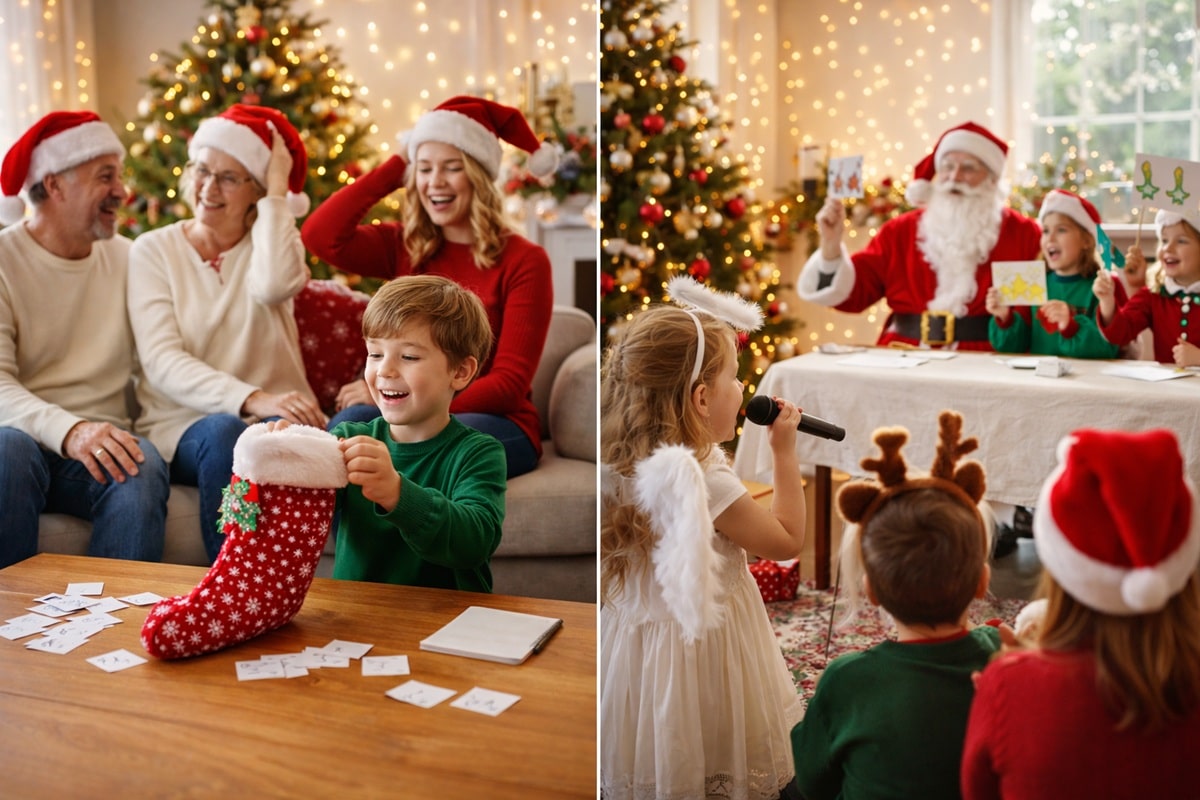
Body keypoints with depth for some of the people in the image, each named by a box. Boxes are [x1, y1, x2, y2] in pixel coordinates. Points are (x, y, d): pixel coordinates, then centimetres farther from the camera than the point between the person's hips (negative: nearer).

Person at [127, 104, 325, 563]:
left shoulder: (271, 241, 11)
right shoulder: (153, 250, 6)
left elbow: (274, 286, -18)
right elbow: (162, 362, -9)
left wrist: (278, 190, -8)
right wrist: (251, 400, -24)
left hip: (277, 421, 1)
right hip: (183, 426, 0)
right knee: (225, 433, -35)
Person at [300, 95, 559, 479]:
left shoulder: (523, 260, -2)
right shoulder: (404, 247, 11)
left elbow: (509, 383, -7)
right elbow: (320, 235, -7)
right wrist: (397, 166, 2)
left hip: (494, 425, -3)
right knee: (354, 419, -31)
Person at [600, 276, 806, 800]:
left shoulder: (618, 466, -7)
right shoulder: (705, 482, -28)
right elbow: (789, 541, -14)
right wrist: (784, 451, -9)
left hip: (633, 644, 7)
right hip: (702, 649, -7)